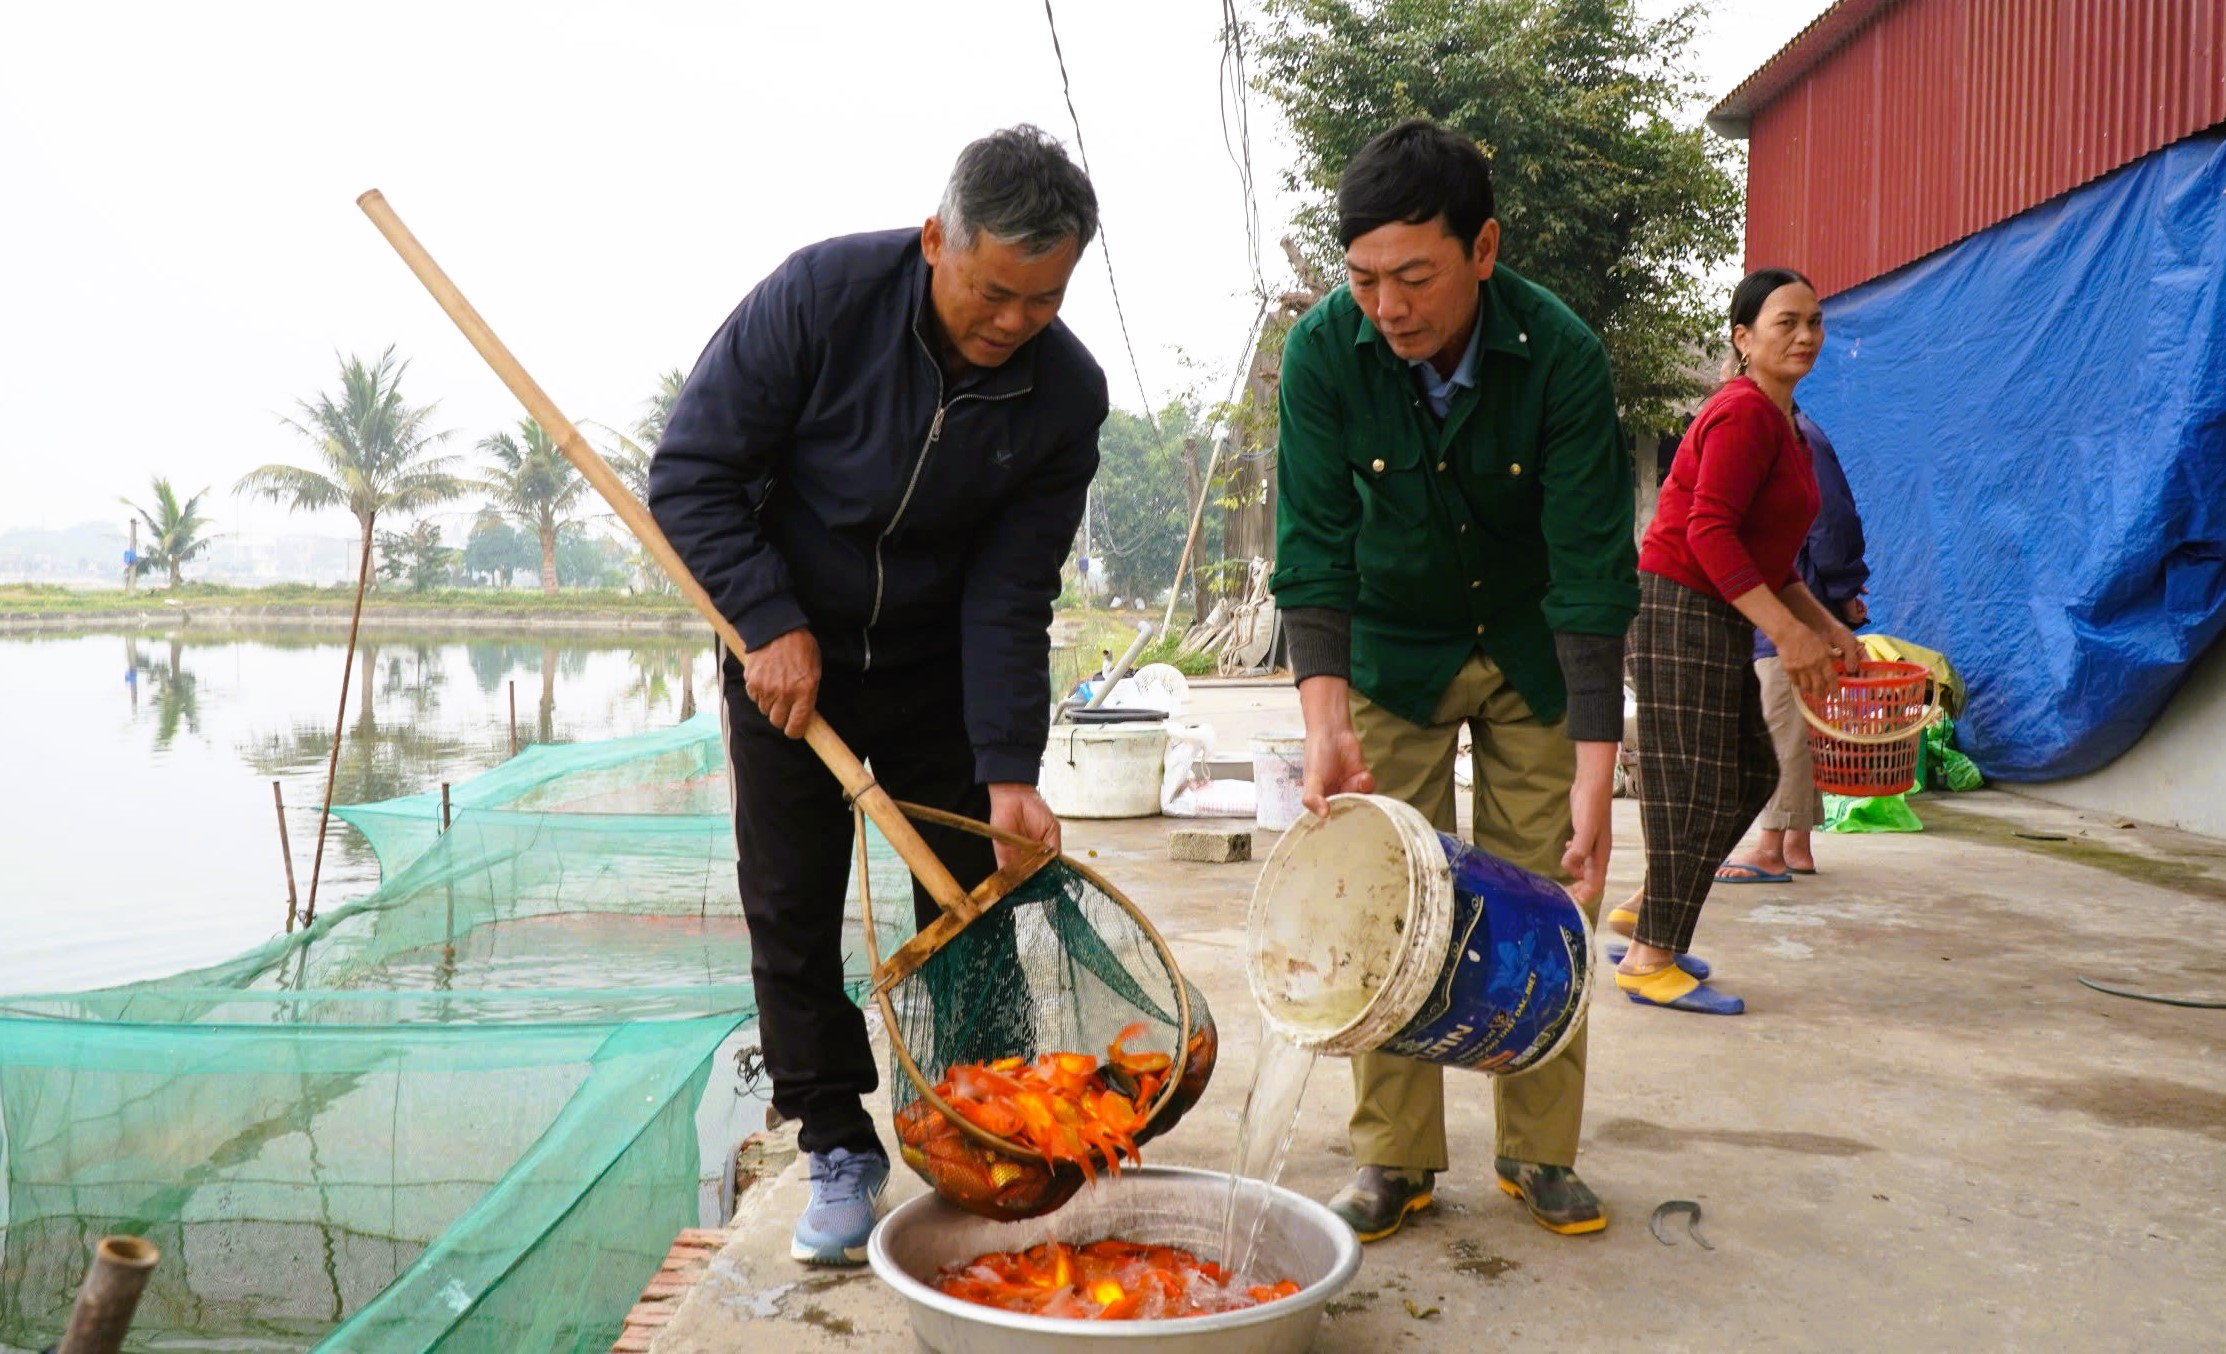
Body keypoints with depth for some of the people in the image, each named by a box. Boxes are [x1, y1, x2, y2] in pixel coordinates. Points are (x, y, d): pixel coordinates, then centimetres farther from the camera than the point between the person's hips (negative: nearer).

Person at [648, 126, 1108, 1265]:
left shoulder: (1065, 392, -16)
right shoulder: (822, 294, -23)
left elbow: (1009, 597, -13)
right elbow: (693, 473, -15)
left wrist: (1009, 770, -22)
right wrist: (772, 623, -23)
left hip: (939, 665, 1)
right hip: (786, 651, -1)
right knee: (791, 912, 1)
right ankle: (840, 1148, 15)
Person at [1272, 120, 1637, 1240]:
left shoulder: (1561, 355, -25)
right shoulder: (1324, 353, -21)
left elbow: (1592, 570, -25)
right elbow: (1313, 551, -20)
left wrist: (1596, 769, -30)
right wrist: (1326, 720, -33)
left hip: (1533, 652, 0)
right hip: (1390, 650, 1)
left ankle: (1538, 1150, 17)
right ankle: (1394, 1158, 10)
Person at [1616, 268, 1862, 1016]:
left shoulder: (1777, 421, 18)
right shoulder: (1744, 413, -14)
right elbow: (1709, 531, -24)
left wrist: (1825, 625, 15)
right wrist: (1787, 631, -25)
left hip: (1715, 622, 10)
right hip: (1679, 613, -10)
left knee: (1751, 774, 15)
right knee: (1695, 790, -5)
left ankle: (1649, 918, 24)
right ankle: (1650, 961, 6)